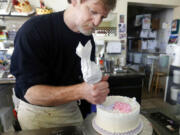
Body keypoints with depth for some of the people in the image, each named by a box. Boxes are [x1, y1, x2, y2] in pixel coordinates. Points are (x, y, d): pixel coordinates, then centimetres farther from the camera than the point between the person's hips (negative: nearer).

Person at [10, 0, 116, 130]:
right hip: (36, 111, -4)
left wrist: (98, 89, -21)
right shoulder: (33, 30, -23)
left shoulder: (88, 39, -5)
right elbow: (30, 92, -26)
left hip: (71, 109, 5)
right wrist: (81, 91, -40)